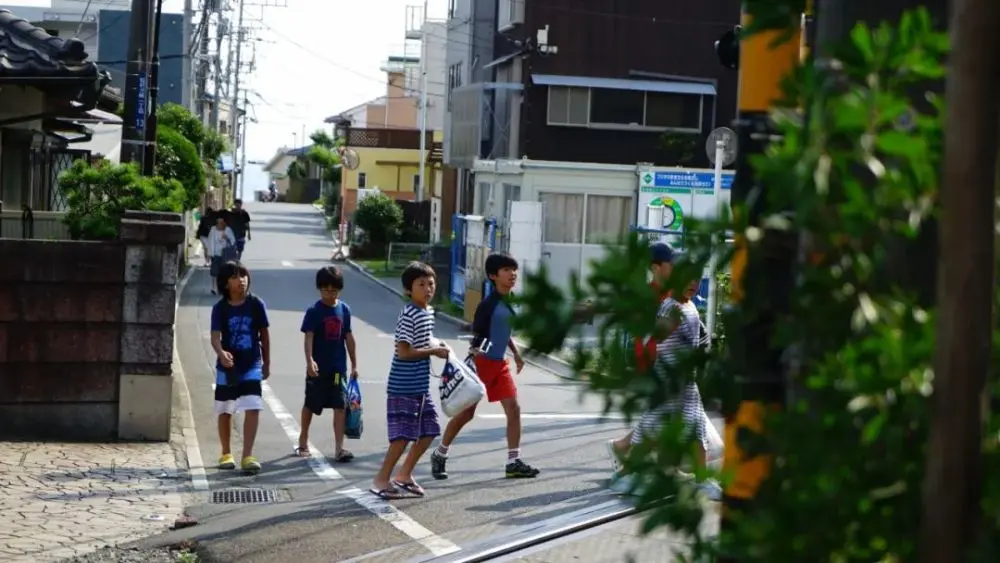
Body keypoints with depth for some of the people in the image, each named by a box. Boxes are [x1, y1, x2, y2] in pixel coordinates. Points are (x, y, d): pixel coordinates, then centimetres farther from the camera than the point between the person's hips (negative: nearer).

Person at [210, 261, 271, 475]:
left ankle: (247, 456, -11)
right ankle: (226, 454, 29)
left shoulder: (256, 304, -5)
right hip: (227, 367, 1)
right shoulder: (220, 308, -8)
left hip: (251, 366, 0)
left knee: (253, 409, -13)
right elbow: (215, 336, -17)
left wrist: (266, 363, 9)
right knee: (225, 411, 12)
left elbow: (264, 335, 4)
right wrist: (221, 353, -39)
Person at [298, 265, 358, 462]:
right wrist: (310, 361, -31)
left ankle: (339, 448, -4)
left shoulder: (344, 309, 2)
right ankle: (303, 441, 31)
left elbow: (348, 337, 7)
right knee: (310, 405, 13)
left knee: (340, 407, -4)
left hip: (338, 367, 2)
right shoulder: (314, 311, -9)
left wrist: (354, 365, 9)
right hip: (318, 368, -2)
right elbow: (309, 337, -16)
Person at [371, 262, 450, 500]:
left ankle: (404, 475, 27)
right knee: (403, 435, -7)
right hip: (404, 388, -9)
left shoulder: (428, 312, 10)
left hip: (421, 386, 9)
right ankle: (382, 480, 5)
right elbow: (404, 352, -23)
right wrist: (434, 351, -16)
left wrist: (437, 344, 7)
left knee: (429, 432, 13)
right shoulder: (408, 316, -18)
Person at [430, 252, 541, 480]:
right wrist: (475, 352, -33)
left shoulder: (509, 301, 6)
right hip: (481, 363, -7)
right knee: (467, 412, 2)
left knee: (514, 409, -2)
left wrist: (516, 353, 22)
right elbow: (477, 335, -18)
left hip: (500, 364, 7)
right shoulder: (488, 305, -17)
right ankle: (440, 455, 20)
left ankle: (514, 462, 2)